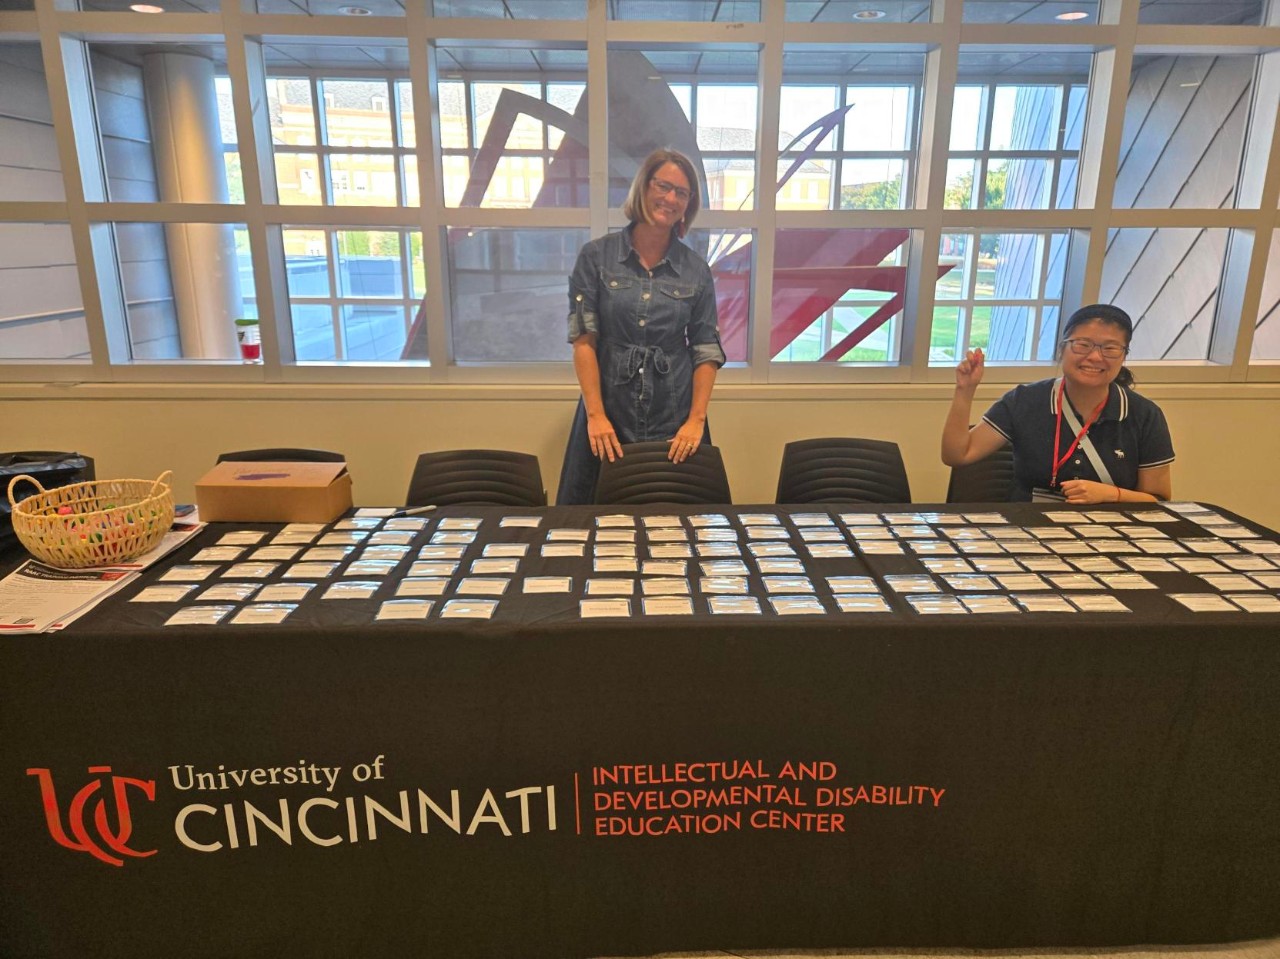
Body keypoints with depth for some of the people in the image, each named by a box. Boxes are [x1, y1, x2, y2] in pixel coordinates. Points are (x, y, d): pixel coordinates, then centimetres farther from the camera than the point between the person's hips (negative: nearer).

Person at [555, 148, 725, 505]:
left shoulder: (696, 270, 4)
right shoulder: (596, 256, 0)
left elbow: (707, 351, 4)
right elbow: (583, 339, -4)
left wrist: (696, 420, -7)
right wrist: (596, 414, -12)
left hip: (675, 422, 1)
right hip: (609, 414, -1)